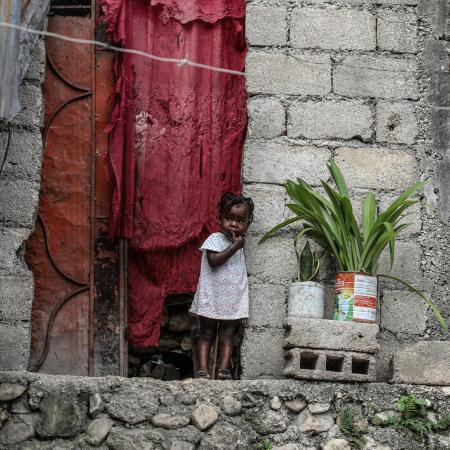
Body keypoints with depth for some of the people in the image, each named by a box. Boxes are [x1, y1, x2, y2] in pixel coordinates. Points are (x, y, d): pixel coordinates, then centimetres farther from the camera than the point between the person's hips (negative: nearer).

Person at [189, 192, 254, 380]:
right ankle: (202, 370, -4)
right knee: (207, 334, 0)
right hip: (212, 297, -6)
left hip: (234, 298, 6)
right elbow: (214, 261, -24)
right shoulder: (215, 239, -7)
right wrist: (234, 247, -22)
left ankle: (223, 370, -2)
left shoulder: (239, 243, 12)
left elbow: (239, 271, 15)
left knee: (227, 336, 1)